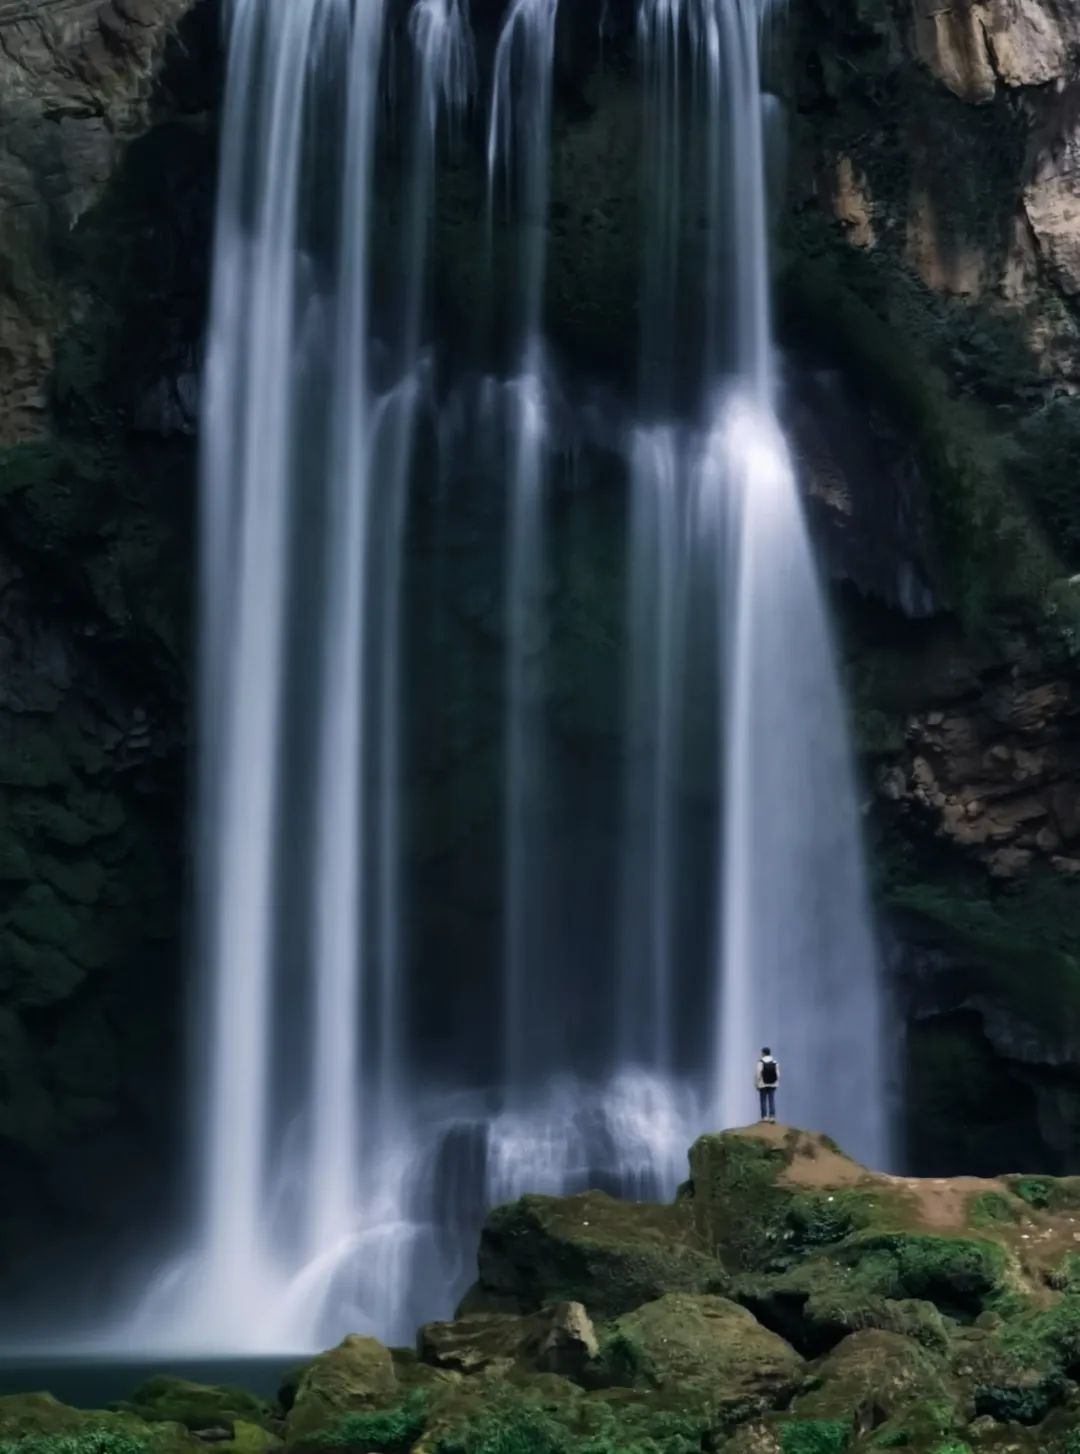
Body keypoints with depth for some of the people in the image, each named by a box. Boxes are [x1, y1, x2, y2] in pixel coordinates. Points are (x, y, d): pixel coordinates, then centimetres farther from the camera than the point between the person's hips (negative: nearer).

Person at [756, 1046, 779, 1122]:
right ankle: (772, 1116, -2)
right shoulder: (775, 1062, 0)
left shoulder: (761, 1062, -10)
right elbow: (778, 1074, 0)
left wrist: (756, 1084, -3)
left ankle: (764, 1116, 0)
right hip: (772, 1084, 3)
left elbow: (758, 1074, -11)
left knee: (764, 1101, 2)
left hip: (763, 1085, -3)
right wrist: (776, 1083, 11)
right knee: (772, 1100, 3)